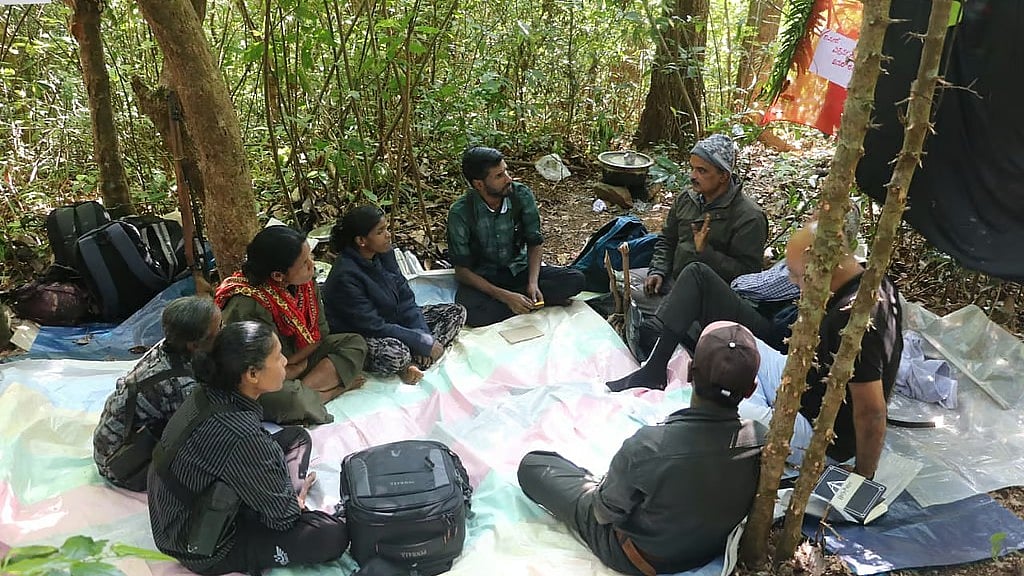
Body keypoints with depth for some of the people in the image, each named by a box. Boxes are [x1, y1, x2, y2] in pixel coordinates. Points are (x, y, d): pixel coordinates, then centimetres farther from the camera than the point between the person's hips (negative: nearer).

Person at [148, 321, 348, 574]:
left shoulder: (209, 393, -10)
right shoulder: (241, 437, -36)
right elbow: (283, 515, -21)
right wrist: (297, 502, 0)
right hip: (203, 552, -8)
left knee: (296, 436, 10)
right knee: (334, 534, -17)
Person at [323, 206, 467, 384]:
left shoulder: (384, 253, -4)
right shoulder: (345, 276, -27)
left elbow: (405, 298, 0)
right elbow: (374, 327, -25)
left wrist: (423, 335, -14)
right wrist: (423, 342, -24)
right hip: (361, 338, -9)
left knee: (457, 312, -2)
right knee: (395, 353, -43)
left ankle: (412, 365, -16)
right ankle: (406, 366, -8)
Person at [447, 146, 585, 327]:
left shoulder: (522, 195, -13)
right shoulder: (460, 213, -20)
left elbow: (535, 242, -3)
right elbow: (462, 270, -17)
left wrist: (533, 283, -21)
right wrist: (505, 296, -28)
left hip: (519, 270, 3)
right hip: (482, 277, -2)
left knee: (575, 280, -18)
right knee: (470, 312, -37)